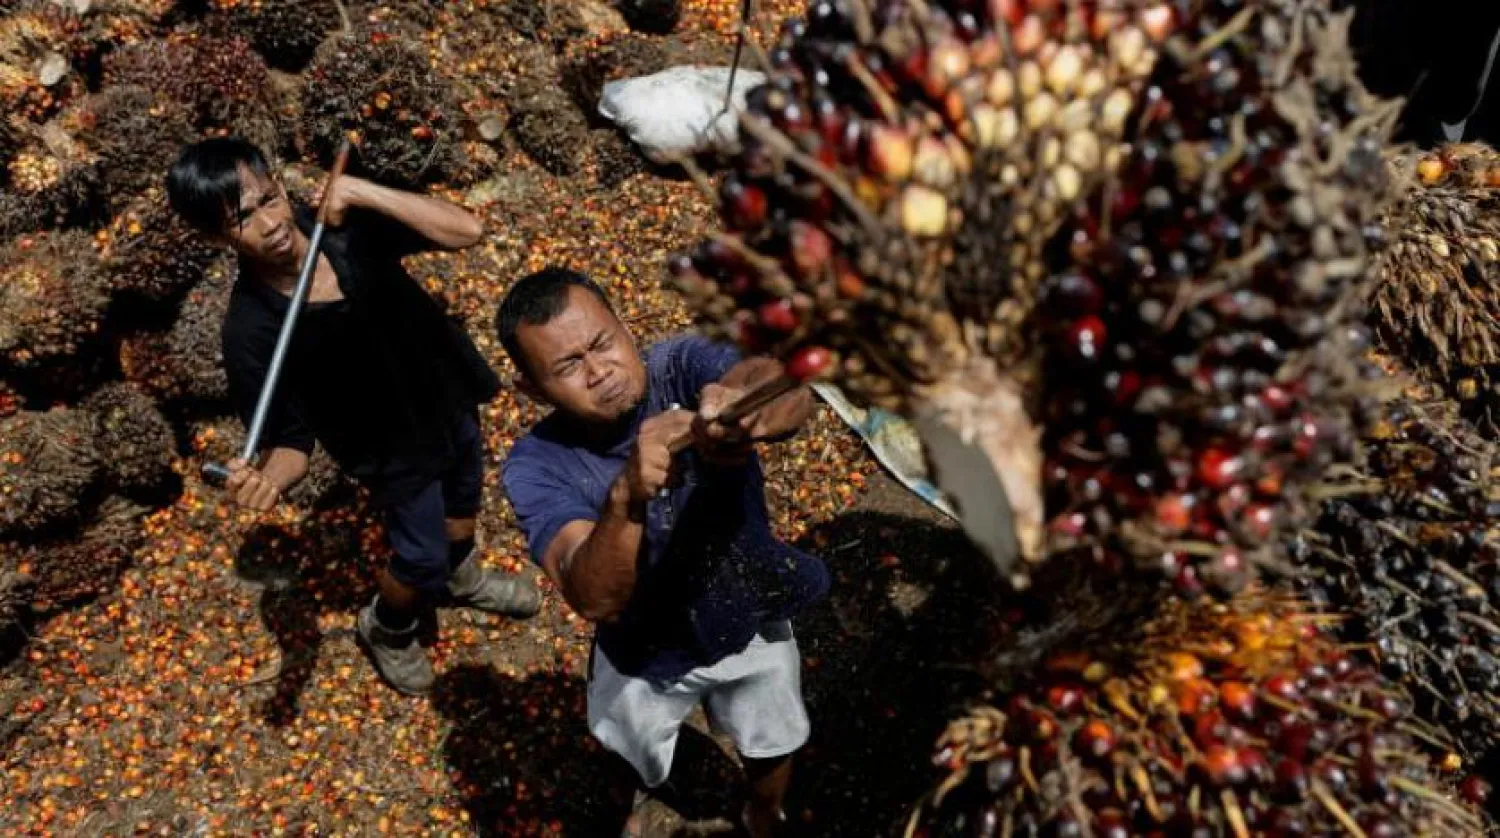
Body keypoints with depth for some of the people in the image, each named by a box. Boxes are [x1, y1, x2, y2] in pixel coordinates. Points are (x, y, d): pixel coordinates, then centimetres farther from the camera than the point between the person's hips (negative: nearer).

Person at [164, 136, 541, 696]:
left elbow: (466, 230, -27)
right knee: (421, 559, 13)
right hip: (395, 450, -4)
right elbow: (291, 441, -23)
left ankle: (461, 578, 63)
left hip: (448, 394, 4)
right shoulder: (251, 331, -30)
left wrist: (364, 193, -36)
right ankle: (386, 628, 49)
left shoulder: (344, 223, -22)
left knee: (464, 499, 29)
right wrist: (268, 477, -46)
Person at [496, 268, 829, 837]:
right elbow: (594, 600, -40)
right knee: (634, 764, 27)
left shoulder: (682, 365, -26)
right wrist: (627, 498, -59)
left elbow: (792, 393, -45)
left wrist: (745, 408, -69)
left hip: (751, 625, 1)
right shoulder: (536, 467, -27)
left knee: (772, 749, 26)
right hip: (644, 658, -1)